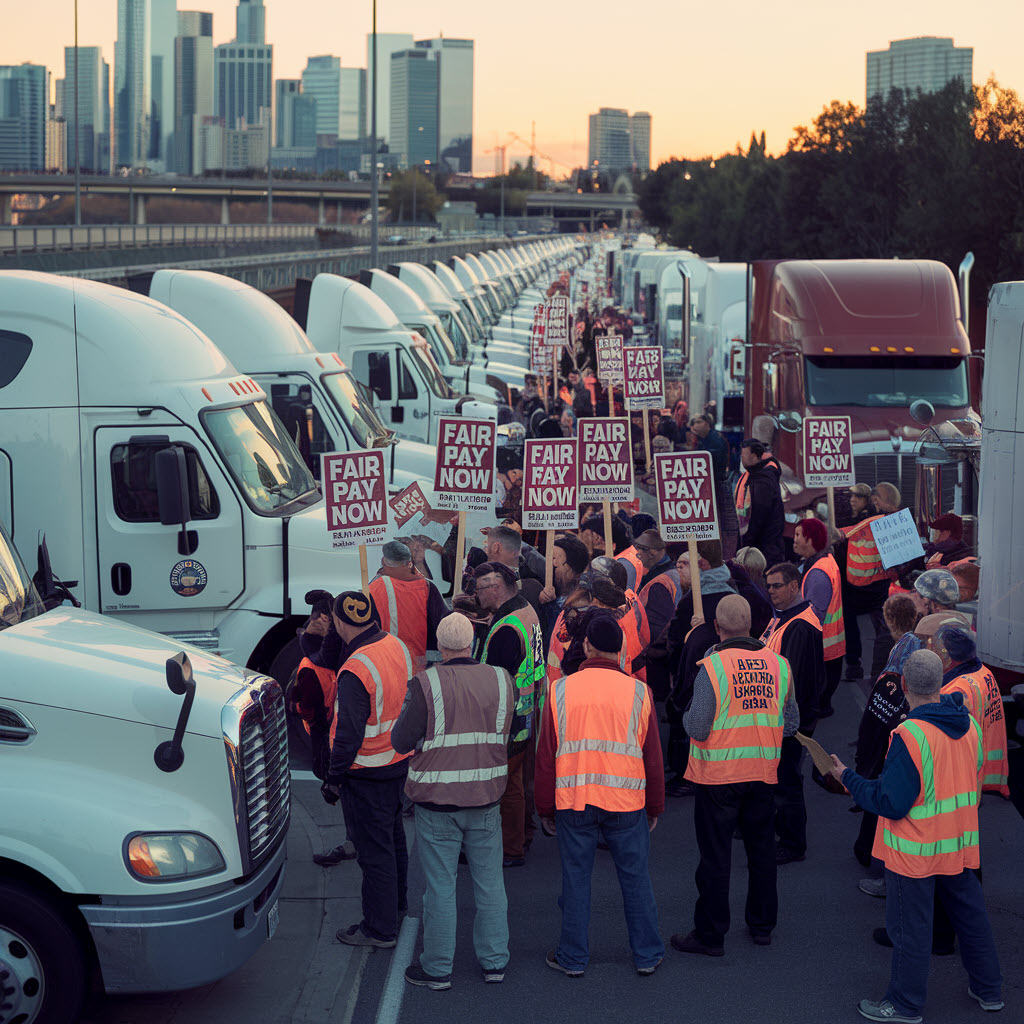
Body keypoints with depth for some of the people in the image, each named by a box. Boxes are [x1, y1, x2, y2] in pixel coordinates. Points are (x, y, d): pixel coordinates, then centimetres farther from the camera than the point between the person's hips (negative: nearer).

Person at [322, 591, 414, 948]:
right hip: (400, 759, 9)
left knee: (373, 848, 2)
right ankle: (397, 902, 42)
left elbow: (349, 734, -25)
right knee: (393, 834, 25)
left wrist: (334, 778, -14)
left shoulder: (355, 671, -27)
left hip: (369, 772, -9)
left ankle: (380, 929, 10)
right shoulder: (398, 646, -2)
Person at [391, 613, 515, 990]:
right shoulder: (501, 680, -2)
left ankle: (437, 969, 15)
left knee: (440, 886, 5)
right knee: (489, 883, 15)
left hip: (437, 801, -3)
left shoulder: (426, 684, -15)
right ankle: (494, 961, 24)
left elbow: (401, 741, -10)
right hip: (486, 799, 3)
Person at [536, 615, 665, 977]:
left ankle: (573, 958, 16)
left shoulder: (561, 690, -2)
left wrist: (545, 808, 11)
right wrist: (654, 807, 15)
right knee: (635, 878, 11)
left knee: (575, 878, 9)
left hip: (573, 800, 0)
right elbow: (653, 756, 4)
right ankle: (647, 955, 19)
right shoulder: (638, 692, -1)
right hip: (626, 799, 0)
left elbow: (546, 755, 2)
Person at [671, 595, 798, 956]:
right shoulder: (778, 664, -2)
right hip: (764, 773, 4)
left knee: (715, 856, 5)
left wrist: (687, 716, 4)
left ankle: (710, 935, 12)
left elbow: (698, 729, -17)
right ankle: (762, 924, 30)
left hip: (719, 775, -4)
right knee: (762, 849, 18)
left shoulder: (712, 667, -17)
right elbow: (791, 723, 6)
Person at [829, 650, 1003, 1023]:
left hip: (915, 851, -7)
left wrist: (848, 778, -12)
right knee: (969, 913, 22)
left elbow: (891, 803, -23)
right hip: (960, 844, 7)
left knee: (911, 926, 7)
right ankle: (988, 989, 36)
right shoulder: (969, 725, -4)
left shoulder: (910, 735, -26)